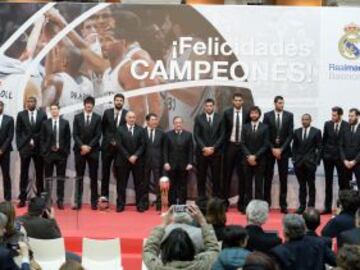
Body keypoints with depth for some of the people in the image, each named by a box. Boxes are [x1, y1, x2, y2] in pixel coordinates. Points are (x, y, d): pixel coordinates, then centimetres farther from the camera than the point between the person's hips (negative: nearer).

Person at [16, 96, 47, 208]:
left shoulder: (42, 115, 3)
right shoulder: (21, 114, 4)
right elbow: (18, 132, 5)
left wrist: (40, 144, -3)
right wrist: (20, 146, -3)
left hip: (39, 148, 0)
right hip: (25, 147, 0)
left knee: (39, 174, 4)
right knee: (24, 174, 1)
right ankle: (22, 198, 4)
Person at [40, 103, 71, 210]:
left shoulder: (65, 123, 4)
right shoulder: (45, 123, 5)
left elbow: (68, 138, 3)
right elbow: (42, 139, 5)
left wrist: (66, 152, -3)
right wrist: (44, 151, -4)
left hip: (61, 153, 0)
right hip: (48, 153, 0)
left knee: (61, 178, 3)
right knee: (48, 178, 4)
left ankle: (60, 200, 7)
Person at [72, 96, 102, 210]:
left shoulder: (97, 118, 3)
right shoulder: (77, 117, 6)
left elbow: (98, 135, -2)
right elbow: (75, 134, 0)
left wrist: (89, 147, -12)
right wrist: (82, 146, -14)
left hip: (93, 150, 0)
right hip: (79, 150, 1)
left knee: (93, 177, 2)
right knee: (79, 177, 2)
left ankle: (94, 202, 7)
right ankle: (78, 202, 3)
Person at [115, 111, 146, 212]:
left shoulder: (140, 130, 7)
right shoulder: (120, 130, 3)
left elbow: (142, 145, 1)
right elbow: (119, 145, -4)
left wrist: (135, 156, -12)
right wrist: (128, 157, -11)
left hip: (137, 160, 1)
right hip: (123, 161, -1)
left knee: (139, 184, 1)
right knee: (121, 184, 2)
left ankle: (141, 205, 5)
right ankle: (120, 205, 7)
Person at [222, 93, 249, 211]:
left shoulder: (247, 114, -1)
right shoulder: (227, 113, 0)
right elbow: (224, 130, 3)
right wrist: (224, 146, -1)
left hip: (242, 146, 0)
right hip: (230, 145, 0)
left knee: (242, 175, 3)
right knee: (227, 174, 6)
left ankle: (241, 202, 10)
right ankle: (225, 200, 13)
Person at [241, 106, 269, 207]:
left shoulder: (264, 128, 2)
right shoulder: (245, 127, 7)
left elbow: (265, 145, -3)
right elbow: (243, 144, 3)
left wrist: (255, 156, -11)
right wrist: (249, 156, -10)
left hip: (259, 160, -2)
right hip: (247, 160, 2)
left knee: (259, 184, -2)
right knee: (247, 184, 2)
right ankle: (247, 206, 5)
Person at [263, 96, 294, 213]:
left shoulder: (289, 115, 2)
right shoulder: (267, 115, 1)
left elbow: (290, 134, -2)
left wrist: (281, 149, -9)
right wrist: (272, 149, -10)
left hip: (283, 150, 0)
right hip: (270, 150, 0)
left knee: (283, 178, 1)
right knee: (268, 177, 2)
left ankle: (283, 205, 3)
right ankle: (267, 203, 9)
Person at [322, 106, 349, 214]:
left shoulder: (347, 126, -8)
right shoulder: (327, 124, 1)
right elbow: (324, 140, 7)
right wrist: (323, 153, 4)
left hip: (341, 157, -3)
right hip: (328, 156, 3)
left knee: (342, 182, 2)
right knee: (328, 182, 7)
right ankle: (328, 207, 12)